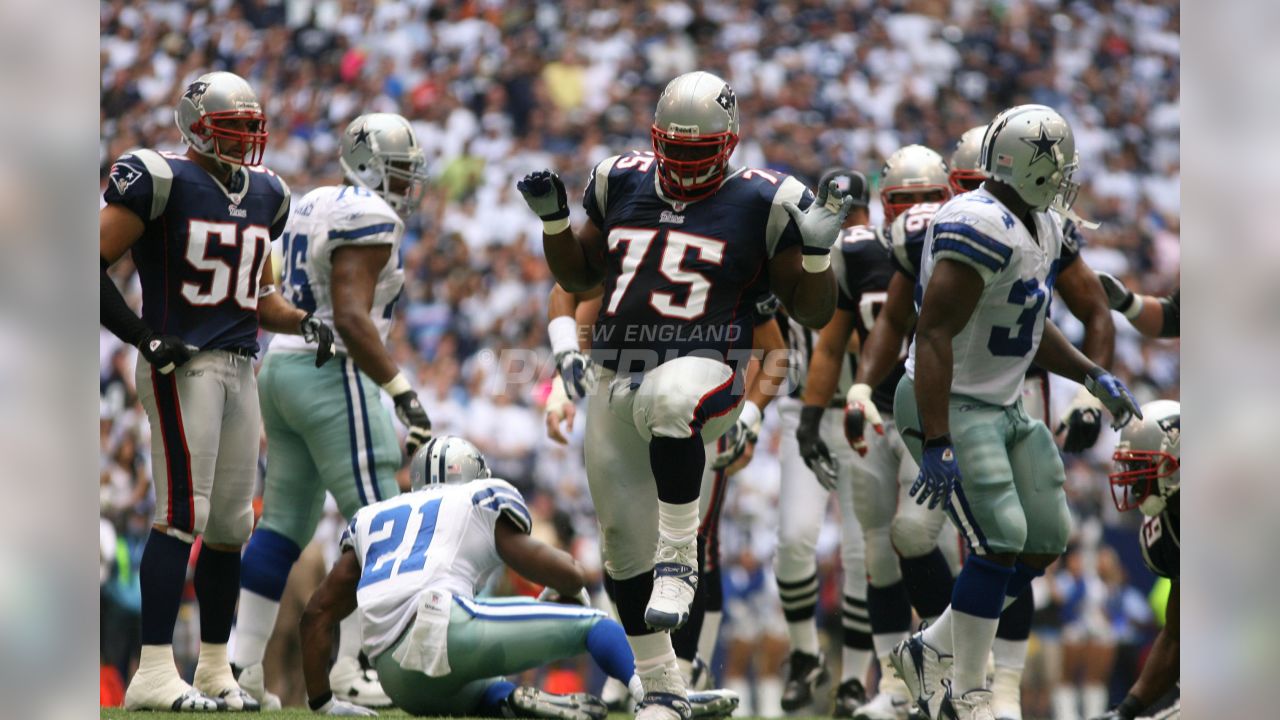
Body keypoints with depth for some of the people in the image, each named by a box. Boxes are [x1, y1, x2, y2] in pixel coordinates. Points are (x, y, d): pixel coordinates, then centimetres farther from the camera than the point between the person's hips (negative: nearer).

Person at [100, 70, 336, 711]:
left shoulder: (263, 195, 16)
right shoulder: (162, 182, -8)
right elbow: (96, 264, -10)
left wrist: (304, 321, 9)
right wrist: (143, 335, -15)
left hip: (239, 369, 8)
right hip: (180, 365, -8)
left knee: (231, 524, 9)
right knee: (184, 513, -16)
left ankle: (214, 669, 20)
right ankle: (154, 673, -19)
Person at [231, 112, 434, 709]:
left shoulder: (312, 208, 17)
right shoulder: (368, 218, -13)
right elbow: (351, 319, -22)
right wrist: (401, 390, -22)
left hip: (281, 367, 10)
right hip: (332, 376, -10)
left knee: (284, 525, 12)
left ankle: (241, 665, 12)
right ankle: (350, 670, -9)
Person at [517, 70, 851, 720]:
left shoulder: (761, 204, -2)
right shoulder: (622, 184, 11)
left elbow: (813, 312, 2)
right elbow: (579, 276, 23)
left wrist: (817, 251, -15)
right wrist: (554, 221, 7)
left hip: (700, 371, -5)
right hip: (615, 382, 5)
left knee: (669, 400, -44)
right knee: (625, 545, 6)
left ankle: (679, 562, -31)